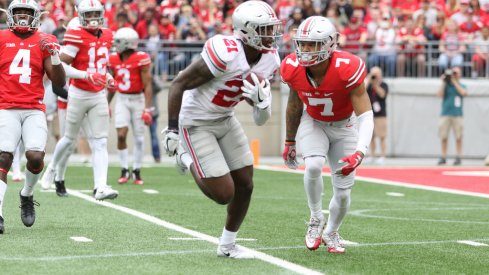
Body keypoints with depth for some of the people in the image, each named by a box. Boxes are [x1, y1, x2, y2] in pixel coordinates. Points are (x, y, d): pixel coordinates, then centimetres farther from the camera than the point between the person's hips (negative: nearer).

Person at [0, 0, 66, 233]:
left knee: (36, 157, -15)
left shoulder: (44, 42, 7)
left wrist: (54, 56, -8)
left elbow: (59, 82, 4)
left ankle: (27, 195, 15)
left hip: (34, 111, 1)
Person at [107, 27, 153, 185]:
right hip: (122, 100, 3)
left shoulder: (141, 59, -14)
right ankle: (124, 170, 5)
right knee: (121, 135, -7)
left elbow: (147, 85, -13)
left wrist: (147, 109, -17)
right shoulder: (114, 59, 2)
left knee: (139, 138, 4)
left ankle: (137, 171, 16)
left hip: (138, 99, -3)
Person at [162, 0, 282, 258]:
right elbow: (179, 84, -22)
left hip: (225, 120, 8)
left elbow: (260, 119, 4)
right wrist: (172, 129, -20)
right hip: (196, 123, -8)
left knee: (245, 185, 7)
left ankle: (227, 245, 25)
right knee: (224, 194, -8)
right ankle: (187, 159, 19)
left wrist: (262, 99, -20)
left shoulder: (270, 60, -6)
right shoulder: (225, 54, -30)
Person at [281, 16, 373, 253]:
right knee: (313, 166, -29)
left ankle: (331, 233, 32)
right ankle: (316, 220, -5)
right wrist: (289, 142, 10)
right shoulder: (293, 69, -22)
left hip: (343, 126, -1)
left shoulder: (347, 69, -34)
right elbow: (295, 103, -1)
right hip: (313, 123, 1)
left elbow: (366, 115, -32)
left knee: (343, 193, 1)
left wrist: (359, 152, -47)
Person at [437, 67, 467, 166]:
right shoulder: (446, 85, 13)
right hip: (445, 114, 1)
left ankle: (458, 157, 0)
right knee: (443, 137, -1)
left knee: (458, 137, -4)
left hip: (457, 115, -1)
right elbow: (440, 94, -2)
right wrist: (444, 82, -2)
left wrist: (454, 81, -5)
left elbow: (463, 93, -10)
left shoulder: (462, 86, 12)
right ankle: (443, 157, 4)